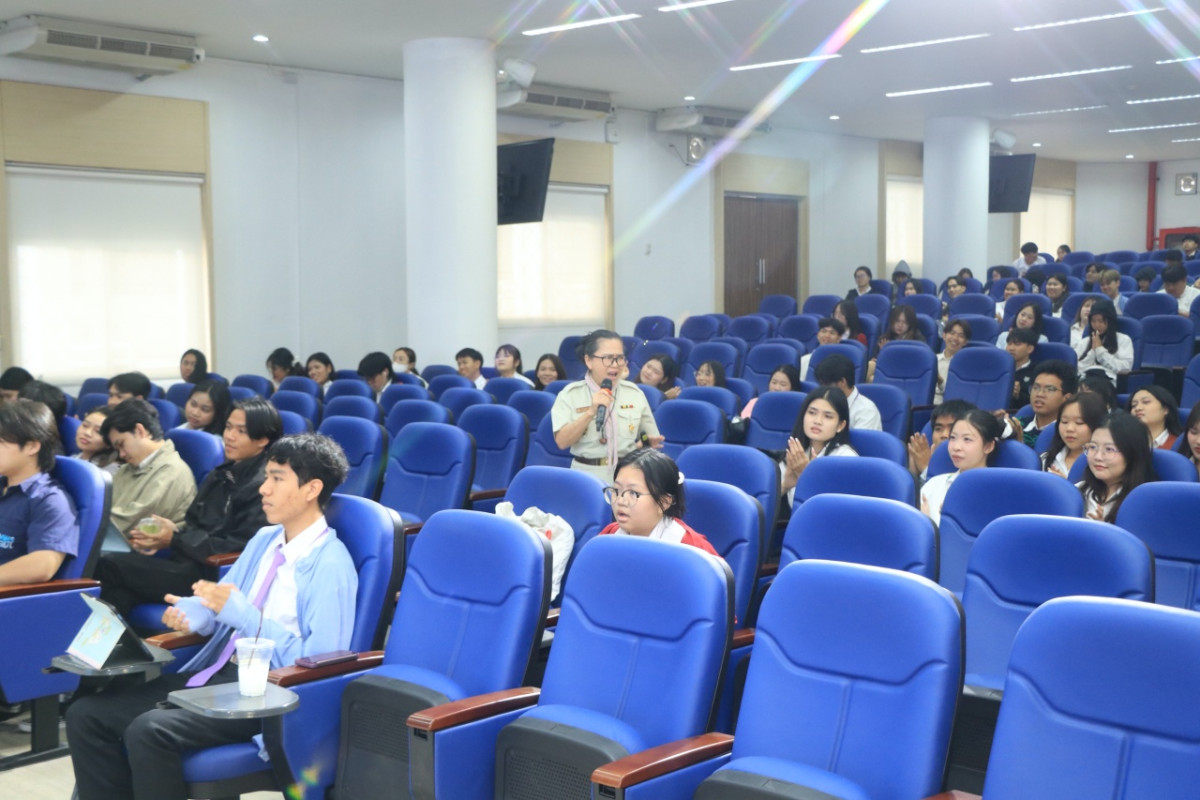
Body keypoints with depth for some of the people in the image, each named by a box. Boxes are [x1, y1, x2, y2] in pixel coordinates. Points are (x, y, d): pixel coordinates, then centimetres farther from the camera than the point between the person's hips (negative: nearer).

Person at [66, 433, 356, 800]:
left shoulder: (330, 564, -14)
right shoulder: (264, 539, 13)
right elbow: (221, 603, 18)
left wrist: (242, 614, -19)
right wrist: (188, 613, -7)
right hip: (219, 672, 9)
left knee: (149, 730, -30)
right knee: (85, 714, -2)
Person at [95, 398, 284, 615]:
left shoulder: (262, 485, -10)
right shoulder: (223, 474, 17)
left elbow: (239, 546, -16)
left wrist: (175, 539, -13)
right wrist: (173, 529, -3)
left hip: (213, 574, -8)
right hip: (188, 561, 8)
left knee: (110, 565, -18)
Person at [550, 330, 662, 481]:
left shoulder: (634, 393, 9)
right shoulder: (570, 394, 2)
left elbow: (651, 438, 18)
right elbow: (562, 442, -8)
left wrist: (646, 443, -4)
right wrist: (591, 412, -16)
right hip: (586, 474, -1)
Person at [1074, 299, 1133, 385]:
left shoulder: (1124, 340, 14)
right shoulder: (1084, 342, 24)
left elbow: (1124, 369, 0)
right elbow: (1078, 369, 13)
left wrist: (1100, 350, 3)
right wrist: (1092, 351, 4)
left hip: (1109, 381, -2)